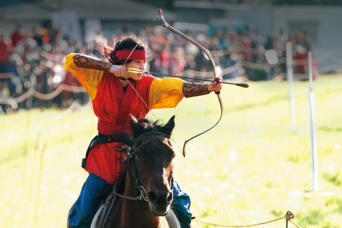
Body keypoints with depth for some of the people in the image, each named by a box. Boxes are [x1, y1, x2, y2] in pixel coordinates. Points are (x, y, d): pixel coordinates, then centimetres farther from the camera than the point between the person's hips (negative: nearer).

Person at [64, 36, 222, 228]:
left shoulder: (148, 85, -4)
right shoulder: (100, 79, -6)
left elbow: (180, 88, -18)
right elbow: (71, 61, -15)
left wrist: (208, 87, -35)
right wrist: (109, 67, -20)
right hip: (106, 154, -1)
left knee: (180, 201, -2)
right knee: (83, 212, 2)